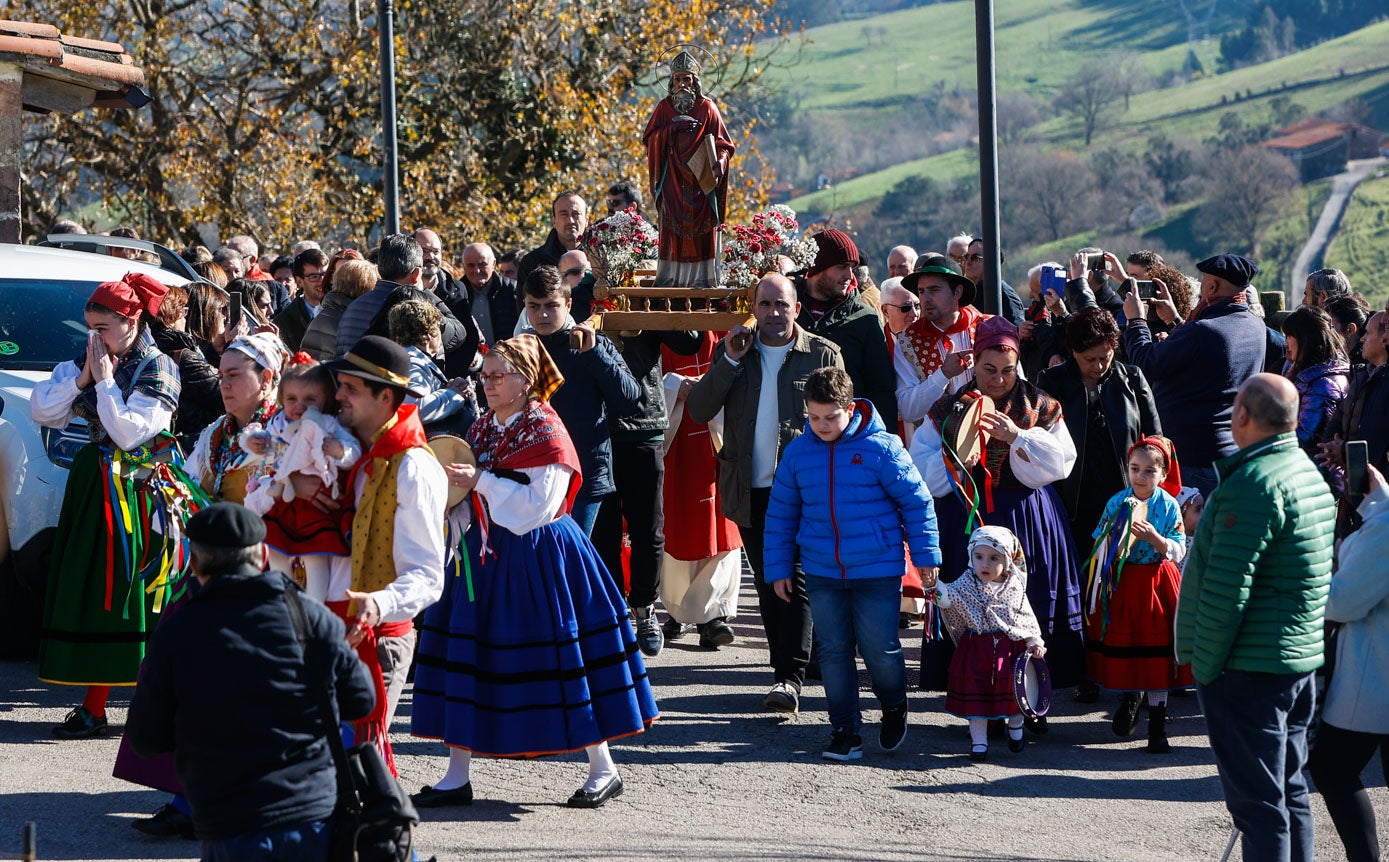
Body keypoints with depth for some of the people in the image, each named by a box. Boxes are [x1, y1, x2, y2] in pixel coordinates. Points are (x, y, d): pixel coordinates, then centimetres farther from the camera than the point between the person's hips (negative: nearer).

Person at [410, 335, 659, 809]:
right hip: (487, 556, 7)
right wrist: (452, 517, -4)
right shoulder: (483, 428, 11)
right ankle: (456, 777, 8)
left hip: (537, 560, -7)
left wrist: (482, 480, -23)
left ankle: (604, 770, 9)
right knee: (465, 661, 3)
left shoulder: (546, 432, -11)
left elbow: (539, 505, -20)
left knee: (560, 660, -3)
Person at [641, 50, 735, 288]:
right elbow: (649, 139, 0)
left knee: (701, 230, -5)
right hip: (673, 181, 1)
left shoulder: (707, 108, 4)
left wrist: (719, 163, -20)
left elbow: (723, 144, 0)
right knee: (673, 229, -5)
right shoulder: (664, 107, 9)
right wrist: (673, 126, -14)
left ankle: (701, 277, -3)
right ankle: (670, 277, -4)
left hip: (700, 180, -1)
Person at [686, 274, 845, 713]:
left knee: (795, 579, -12)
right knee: (768, 583, 8)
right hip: (751, 491, 4)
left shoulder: (823, 355, 2)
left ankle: (790, 677, -16)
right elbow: (698, 409, 1)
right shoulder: (731, 351, 10)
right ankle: (787, 666, 19)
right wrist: (730, 361, -10)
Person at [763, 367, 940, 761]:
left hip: (878, 572, -4)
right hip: (822, 573, 4)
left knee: (880, 648, 0)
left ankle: (894, 707, 28)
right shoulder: (797, 452, 2)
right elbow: (780, 514, 12)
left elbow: (916, 501, -2)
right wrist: (778, 568, 11)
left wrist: (926, 555, -1)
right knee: (833, 651, 6)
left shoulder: (881, 448, -9)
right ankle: (845, 730, 16)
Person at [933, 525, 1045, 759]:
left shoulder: (1015, 588, 0)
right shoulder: (966, 585, -3)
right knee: (976, 695, 0)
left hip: (1012, 648, 1)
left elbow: (1028, 618, 6)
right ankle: (979, 742, 9)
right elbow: (947, 596, -18)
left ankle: (1015, 731, 34)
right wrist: (934, 584, -35)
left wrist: (1035, 642, -2)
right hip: (976, 650, -1)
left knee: (1014, 693, 9)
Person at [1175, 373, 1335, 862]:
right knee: (1290, 791, 16)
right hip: (1302, 661, 10)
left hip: (1250, 669, -10)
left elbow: (1226, 589, -23)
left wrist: (1205, 665, -15)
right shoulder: (1311, 475, 12)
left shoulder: (1253, 483, -20)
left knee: (1257, 800, -6)